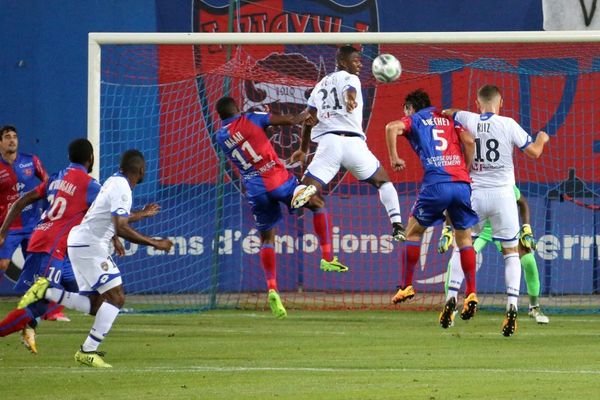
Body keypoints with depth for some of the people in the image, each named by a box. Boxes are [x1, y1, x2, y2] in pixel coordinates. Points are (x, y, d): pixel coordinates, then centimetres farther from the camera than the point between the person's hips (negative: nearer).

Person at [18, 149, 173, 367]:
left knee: (95, 304, 11)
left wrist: (142, 214, 41)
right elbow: (121, 229, -25)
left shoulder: (114, 182, 14)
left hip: (79, 242, 10)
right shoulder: (121, 189, -17)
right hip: (89, 245, -10)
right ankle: (88, 351, -10)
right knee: (116, 298, -9)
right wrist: (154, 243, -21)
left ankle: (46, 291, 6)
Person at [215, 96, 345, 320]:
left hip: (255, 191, 3)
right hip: (279, 180, -3)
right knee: (318, 204, 19)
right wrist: (304, 116, 19)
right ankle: (328, 258, 9)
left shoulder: (221, 137, 9)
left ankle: (272, 289, -7)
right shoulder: (251, 119, -1)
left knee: (267, 239, 12)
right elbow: (290, 121, -2)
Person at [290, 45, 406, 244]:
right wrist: (350, 100, -42)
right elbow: (350, 91, -18)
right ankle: (397, 226, 4)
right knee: (383, 181, 19)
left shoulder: (320, 85, 25)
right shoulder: (350, 79, 8)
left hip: (327, 142, 3)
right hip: (352, 142, -3)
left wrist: (303, 149, 42)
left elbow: (309, 119, 30)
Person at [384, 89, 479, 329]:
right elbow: (469, 142, 8)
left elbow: (392, 127, -7)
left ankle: (406, 286, 13)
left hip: (436, 183, -3)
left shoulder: (414, 120, 14)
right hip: (462, 183, 3)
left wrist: (394, 159, 3)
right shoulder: (450, 118, 23)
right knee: (464, 237, 13)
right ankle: (471, 294, 4)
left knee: (414, 231, 15)